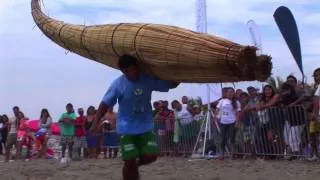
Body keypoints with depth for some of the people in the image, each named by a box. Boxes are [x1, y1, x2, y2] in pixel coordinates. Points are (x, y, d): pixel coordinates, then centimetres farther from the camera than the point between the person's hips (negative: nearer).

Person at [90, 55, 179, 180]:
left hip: (145, 126, 3)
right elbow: (105, 104, -13)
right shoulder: (118, 85, -15)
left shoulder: (148, 80, -7)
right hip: (126, 128, -3)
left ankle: (137, 164, 28)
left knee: (151, 156, -6)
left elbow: (171, 85, 3)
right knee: (129, 161, -5)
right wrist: (96, 123, -21)